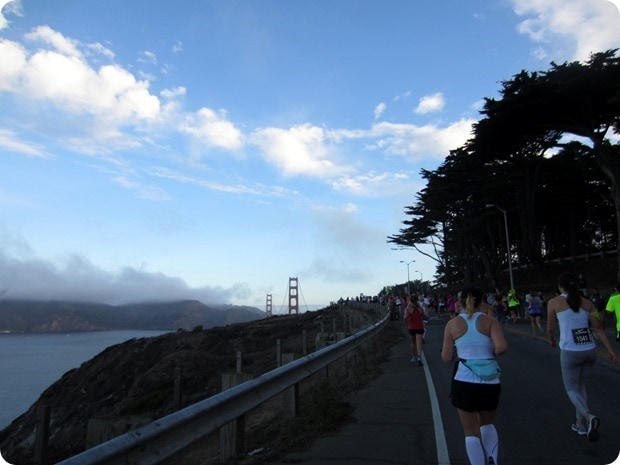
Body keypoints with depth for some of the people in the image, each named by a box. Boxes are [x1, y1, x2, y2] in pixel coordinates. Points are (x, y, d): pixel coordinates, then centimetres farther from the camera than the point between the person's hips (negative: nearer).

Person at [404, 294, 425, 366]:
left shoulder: (408, 308, -10)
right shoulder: (420, 308, -3)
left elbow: (405, 318, -19)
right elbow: (423, 317, 6)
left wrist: (407, 325, -3)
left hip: (411, 327, 0)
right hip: (420, 327, 0)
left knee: (413, 342, 18)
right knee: (419, 343, -5)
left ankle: (414, 357, 27)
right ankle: (419, 357, -25)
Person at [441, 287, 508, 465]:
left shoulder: (453, 324, -1)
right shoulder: (490, 321, -2)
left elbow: (446, 357, 0)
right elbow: (502, 347, -19)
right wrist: (492, 353, 2)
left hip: (464, 381, -1)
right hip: (490, 382, 1)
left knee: (471, 431, 12)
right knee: (487, 423, 26)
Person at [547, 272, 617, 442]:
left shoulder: (554, 302, -3)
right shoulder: (587, 303, 6)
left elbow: (550, 328, 5)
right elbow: (598, 328, 0)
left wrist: (552, 341, 25)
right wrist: (610, 350, 1)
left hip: (570, 352, -4)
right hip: (590, 351, 5)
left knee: (571, 388, 10)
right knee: (581, 385, 23)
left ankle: (589, 417, -15)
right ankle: (580, 423, 26)